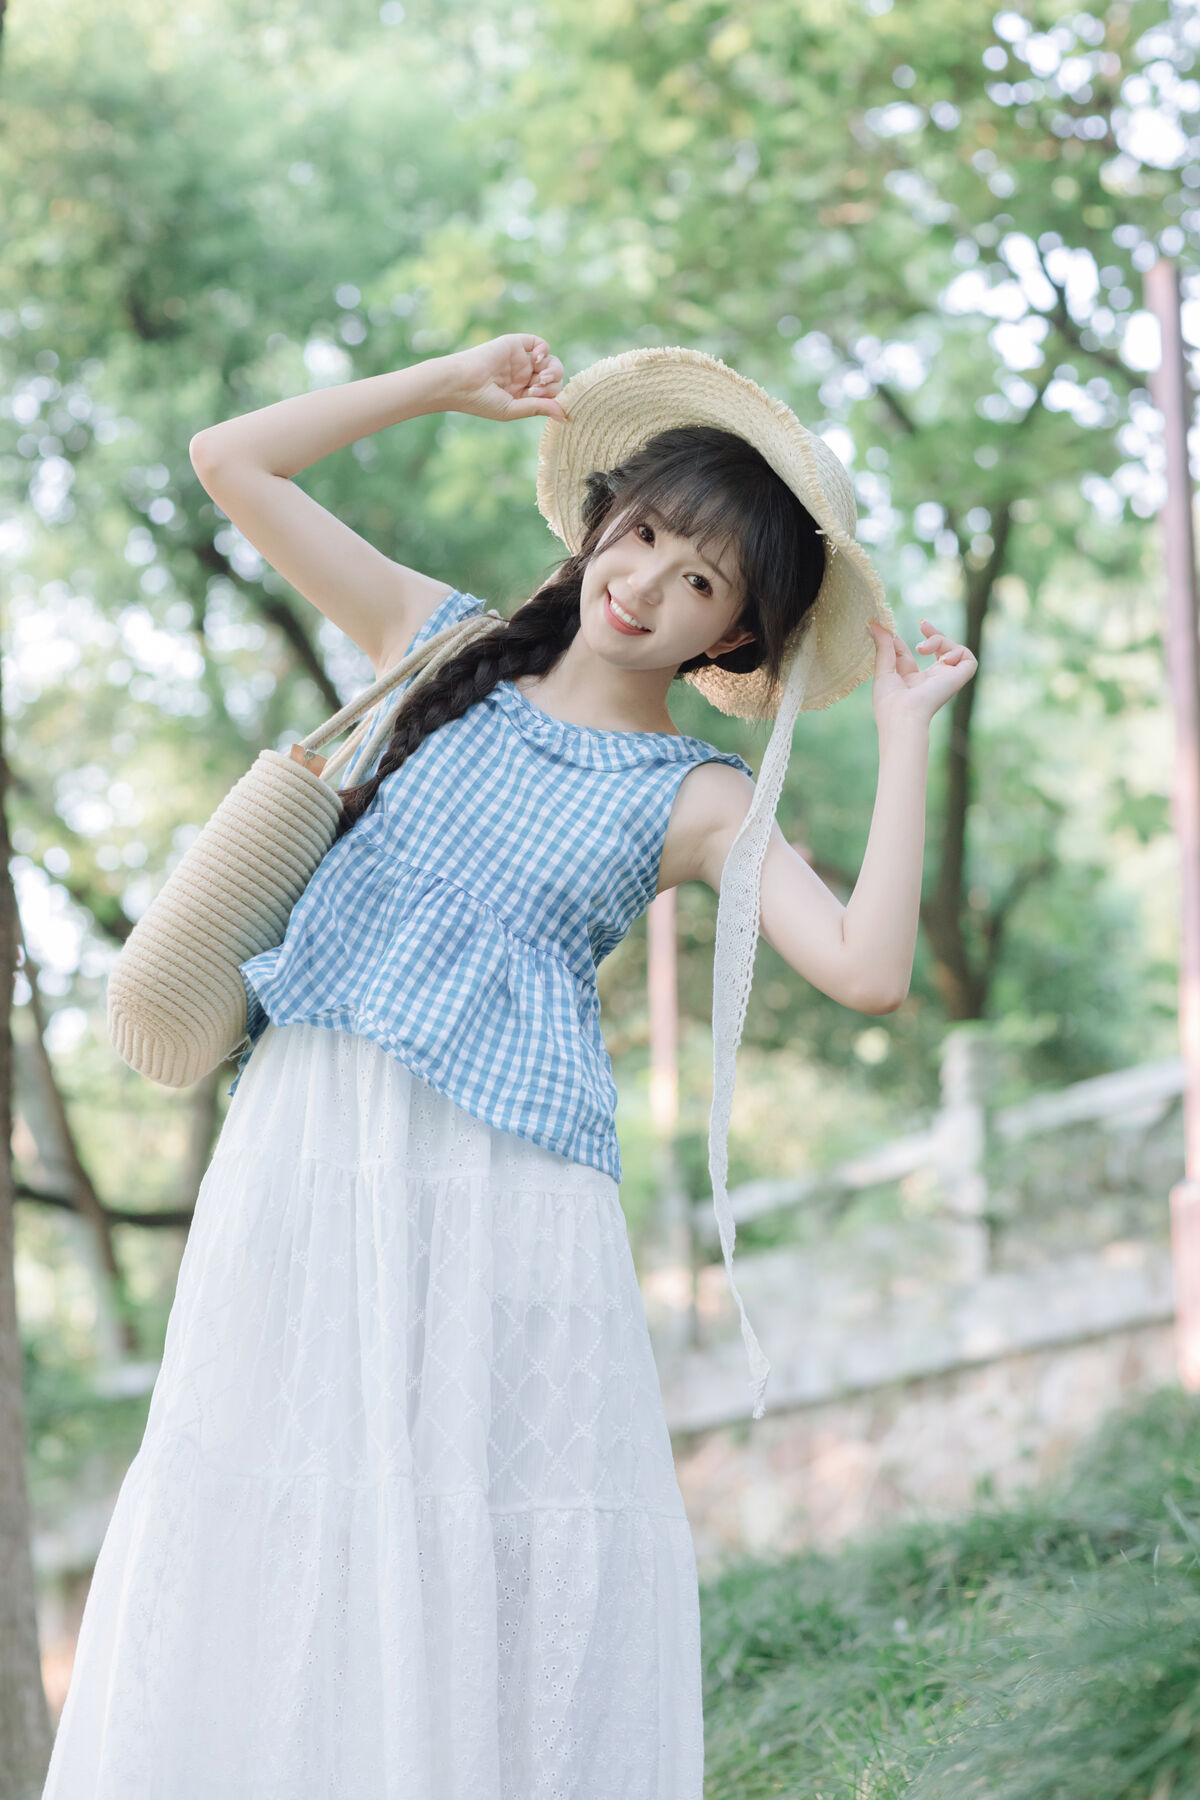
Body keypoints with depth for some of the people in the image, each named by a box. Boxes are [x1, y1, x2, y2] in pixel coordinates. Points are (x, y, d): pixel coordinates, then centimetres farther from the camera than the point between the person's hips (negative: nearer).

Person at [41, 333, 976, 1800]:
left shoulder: (699, 801, 6)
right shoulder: (441, 642, 14)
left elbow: (867, 969, -10)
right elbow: (231, 461, 13)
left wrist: (905, 734, -4)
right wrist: (453, 384, 13)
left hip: (503, 1177, -2)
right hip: (300, 1141, 2)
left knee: (487, 1535, -6)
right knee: (269, 1513, 1)